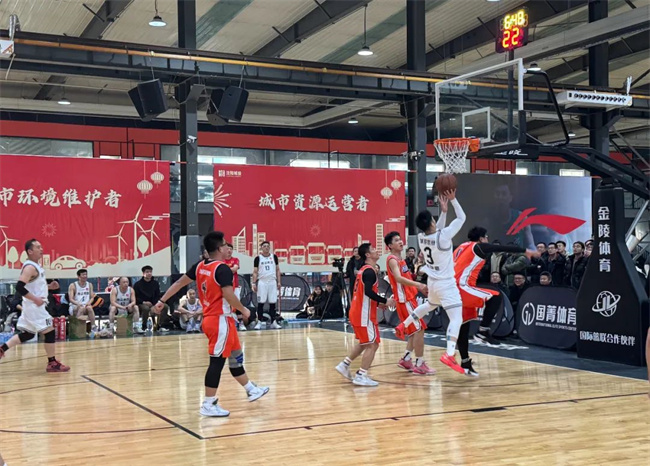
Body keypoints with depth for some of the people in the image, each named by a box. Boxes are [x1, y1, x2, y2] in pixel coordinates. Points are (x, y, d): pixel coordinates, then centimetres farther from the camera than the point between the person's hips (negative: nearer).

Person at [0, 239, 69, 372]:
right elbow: (19, 287, -26)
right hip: (34, 306, -10)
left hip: (35, 306, 10)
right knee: (49, 332, -6)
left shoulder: (35, 266, 13)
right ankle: (52, 363, 2)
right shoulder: (30, 267, -18)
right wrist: (35, 299, -23)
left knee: (27, 334, 16)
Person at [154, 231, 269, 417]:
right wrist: (244, 310, -7)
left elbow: (179, 283, 11)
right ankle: (208, 405, 1)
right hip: (220, 320, -9)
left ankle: (251, 390, 34)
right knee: (217, 361, -4)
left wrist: (162, 301, 18)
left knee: (235, 356, 21)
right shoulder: (223, 269, -18)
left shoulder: (199, 266, 7)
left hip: (210, 318, 9)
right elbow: (229, 296, -24)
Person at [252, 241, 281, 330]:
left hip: (272, 282, 2)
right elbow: (255, 272, 2)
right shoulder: (258, 258, 2)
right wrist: (254, 283, -7)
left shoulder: (274, 257, 8)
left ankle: (273, 322, 8)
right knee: (261, 303, -2)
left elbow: (277, 270, 11)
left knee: (272, 303, 4)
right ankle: (259, 322, 3)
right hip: (262, 282, -2)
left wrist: (279, 282, 4)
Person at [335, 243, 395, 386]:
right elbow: (368, 292, -28)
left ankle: (344, 365, 23)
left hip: (357, 312, 10)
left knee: (363, 343, 22)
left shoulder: (363, 270, 17)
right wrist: (385, 301, -19)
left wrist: (378, 303, 17)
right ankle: (361, 376, -5)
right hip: (364, 314, -10)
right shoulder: (369, 271, -15)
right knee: (372, 345, -5)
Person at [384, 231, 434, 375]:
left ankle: (406, 360, 21)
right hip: (404, 300, -10)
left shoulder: (401, 259, 16)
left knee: (417, 330, 13)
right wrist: (418, 284, -42)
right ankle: (419, 365, -5)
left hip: (410, 298, 10)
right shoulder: (392, 260, -13)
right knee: (419, 330, -10)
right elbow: (399, 278, -31)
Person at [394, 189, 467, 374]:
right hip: (446, 284, -8)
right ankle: (449, 355, -24)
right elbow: (462, 218, -13)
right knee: (457, 318, -11)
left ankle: (403, 326, 43)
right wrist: (453, 199, -7)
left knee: (429, 305, 36)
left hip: (432, 281, 8)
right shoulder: (443, 236, -22)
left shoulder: (422, 237, -3)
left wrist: (444, 211, 8)